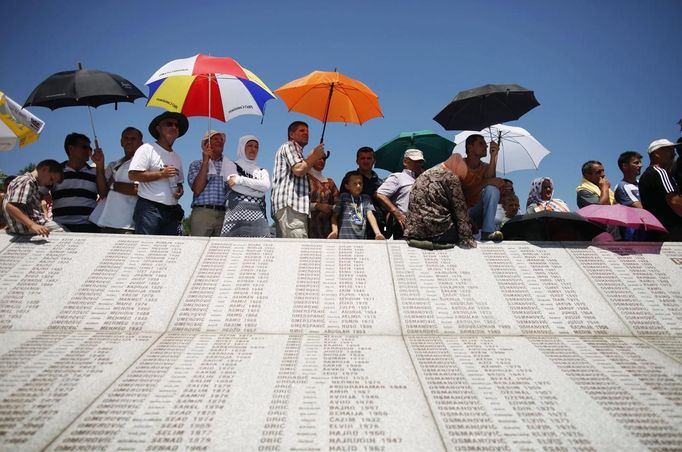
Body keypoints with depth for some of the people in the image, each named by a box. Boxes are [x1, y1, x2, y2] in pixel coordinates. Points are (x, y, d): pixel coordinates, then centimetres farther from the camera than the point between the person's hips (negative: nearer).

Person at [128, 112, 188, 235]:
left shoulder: (177, 158, 22)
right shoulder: (147, 149, 0)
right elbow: (133, 175, -10)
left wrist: (180, 189, 5)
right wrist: (161, 174, -12)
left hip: (172, 211, 6)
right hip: (149, 208, -6)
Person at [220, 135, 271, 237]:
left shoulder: (262, 171, 27)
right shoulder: (230, 165, 16)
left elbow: (266, 186, 4)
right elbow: (235, 187, -3)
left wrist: (240, 180, -2)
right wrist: (258, 192, 2)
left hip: (258, 216, 4)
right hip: (237, 213, -3)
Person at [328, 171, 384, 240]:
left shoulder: (366, 198, 14)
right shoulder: (343, 197, 7)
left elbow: (370, 215, 3)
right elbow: (334, 216, 5)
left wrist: (377, 233, -14)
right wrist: (335, 231, -15)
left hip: (362, 238, 3)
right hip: (345, 238, -3)